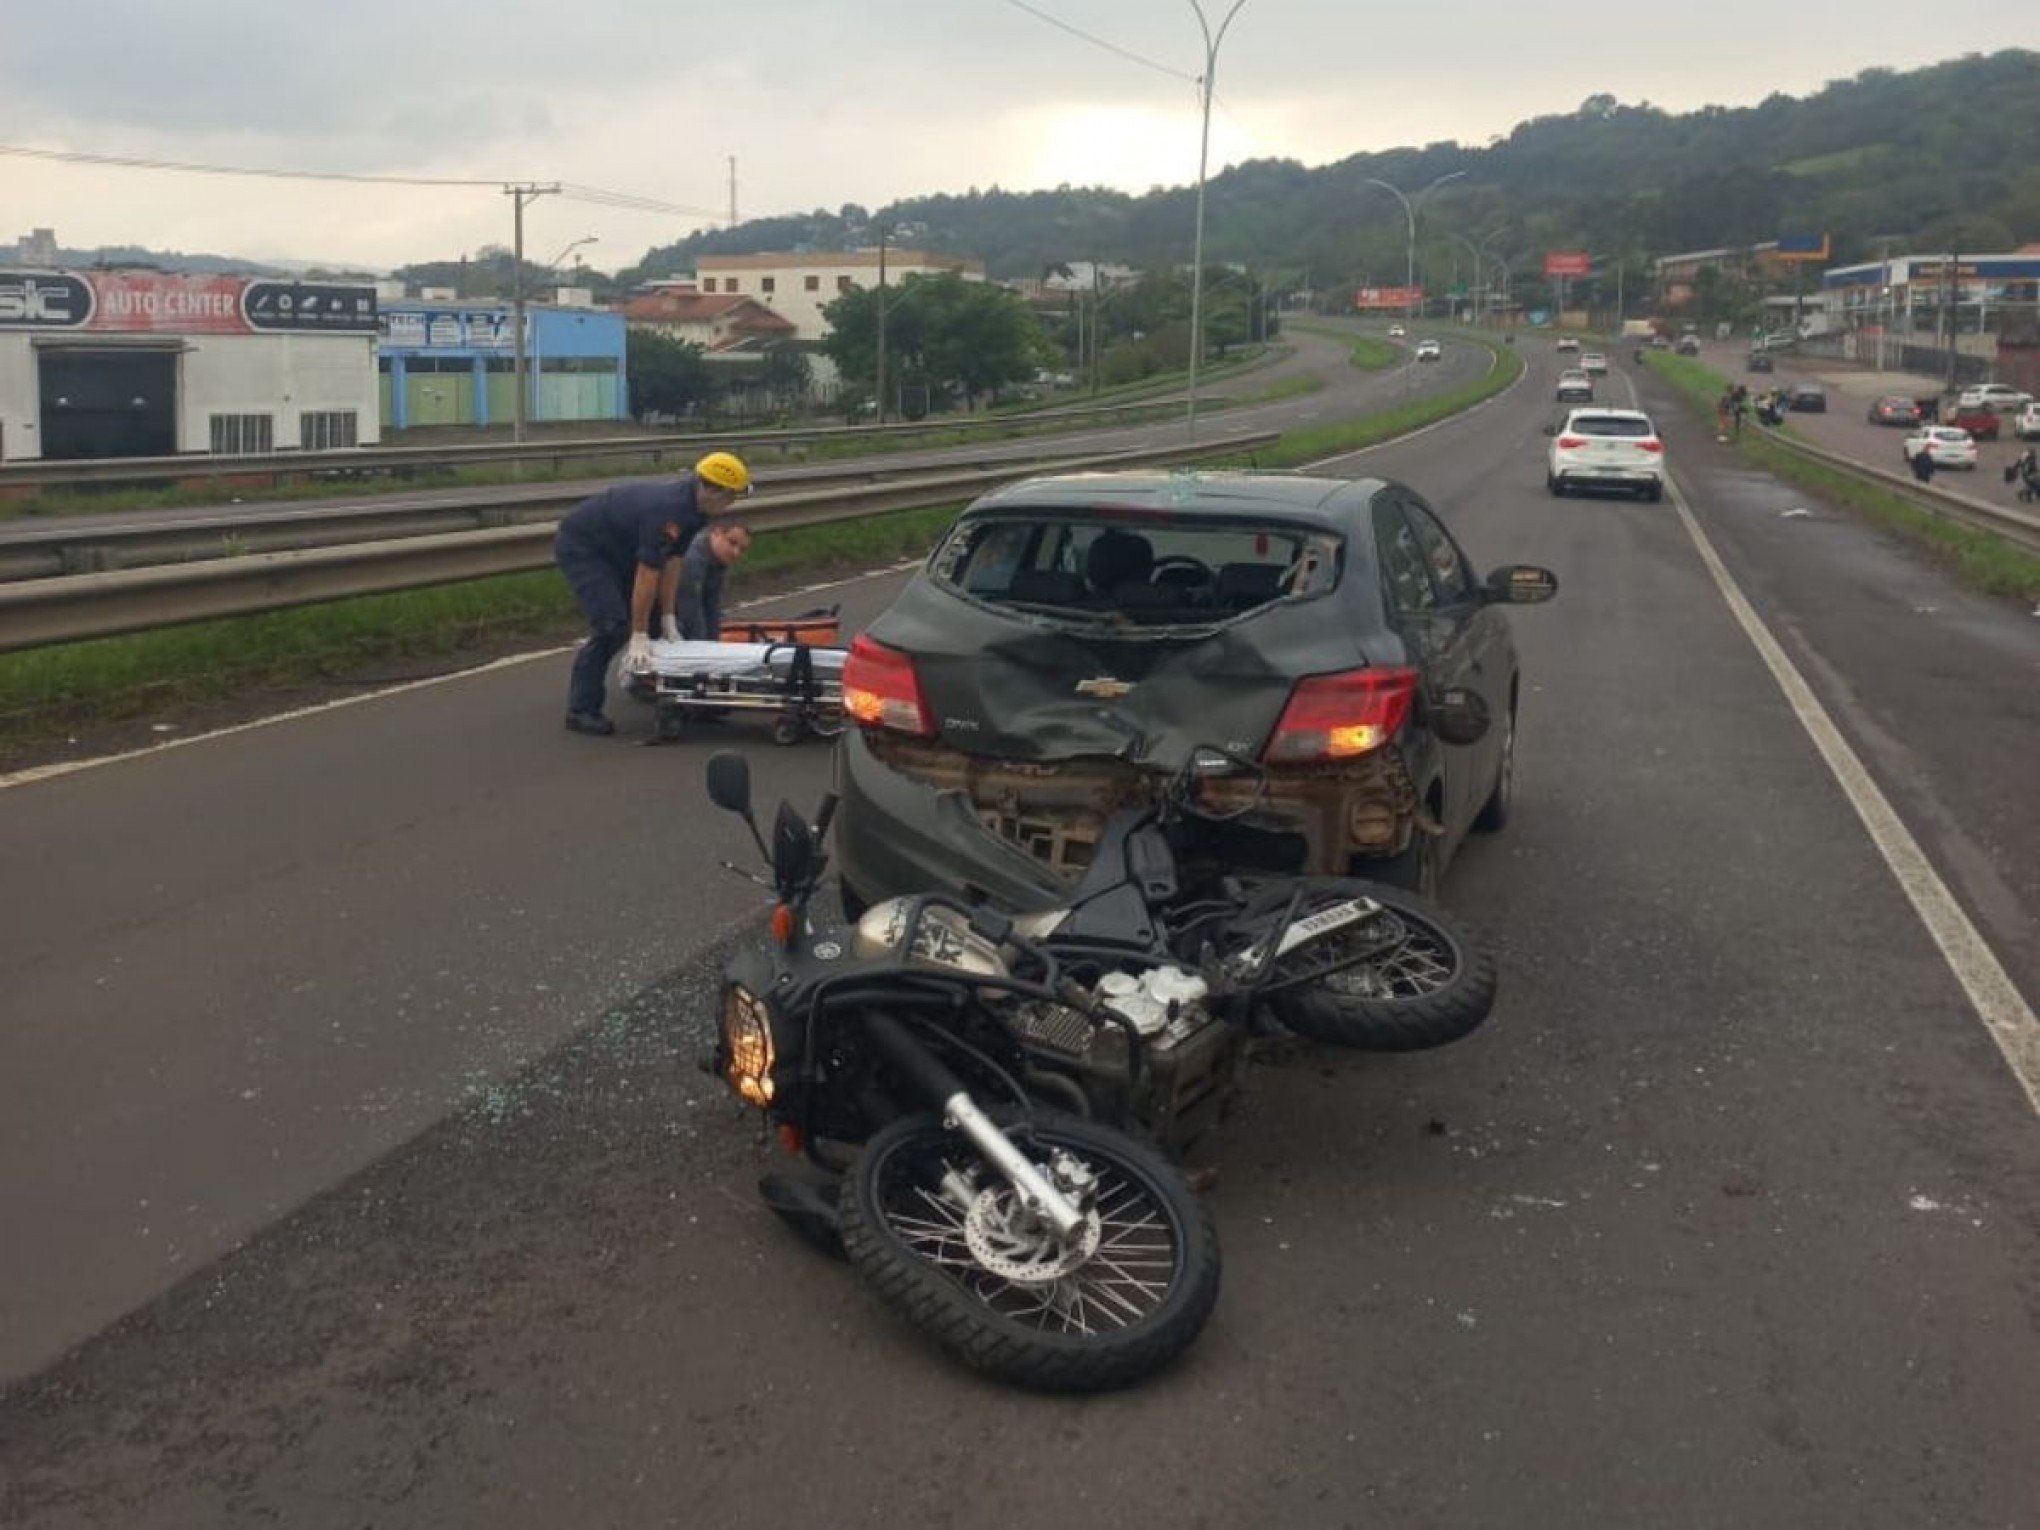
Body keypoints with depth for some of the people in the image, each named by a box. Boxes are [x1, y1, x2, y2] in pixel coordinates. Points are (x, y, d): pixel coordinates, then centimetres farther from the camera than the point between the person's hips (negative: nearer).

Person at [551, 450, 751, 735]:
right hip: (578, 546, -10)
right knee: (612, 623, -18)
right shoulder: (667, 510, -33)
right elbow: (648, 574, -31)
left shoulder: (693, 504, -5)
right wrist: (639, 637, -26)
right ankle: (581, 710, -12)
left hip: (614, 549, 10)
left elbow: (671, 561, -2)